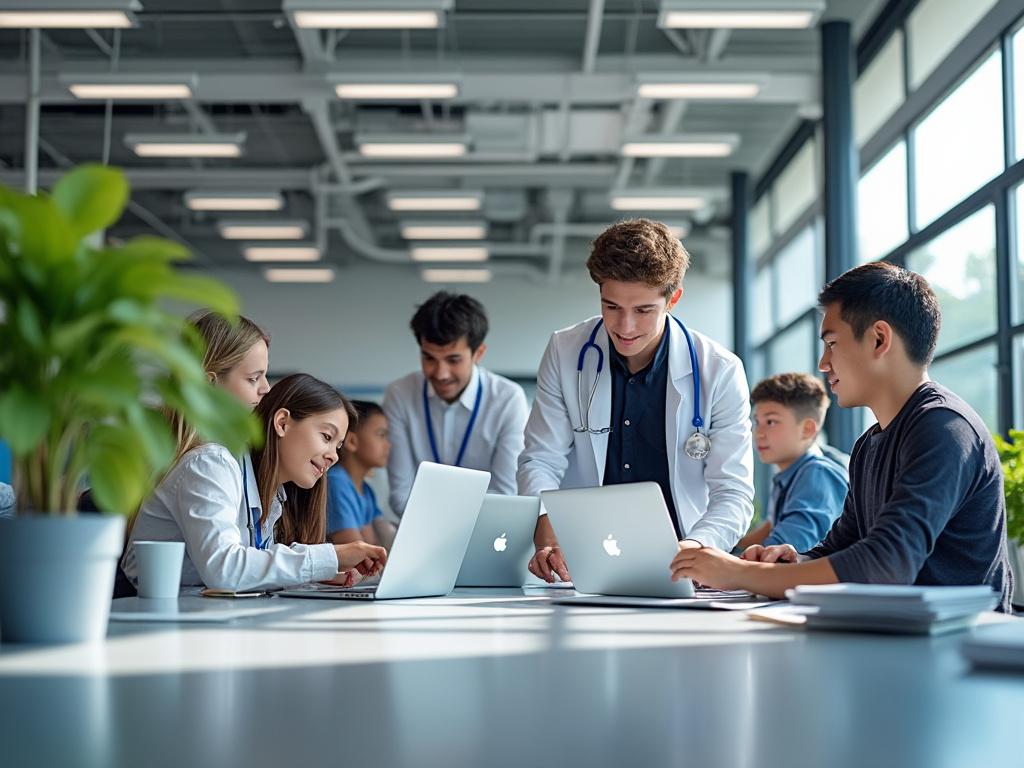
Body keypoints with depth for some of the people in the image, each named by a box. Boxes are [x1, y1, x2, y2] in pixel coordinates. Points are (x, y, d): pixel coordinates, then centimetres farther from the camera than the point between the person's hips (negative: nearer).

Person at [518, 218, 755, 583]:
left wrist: (694, 549, -26)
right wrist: (547, 539, -19)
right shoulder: (565, 353, 1)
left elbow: (733, 494, -5)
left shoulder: (720, 372, -5)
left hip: (676, 567, -1)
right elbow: (540, 461, 1)